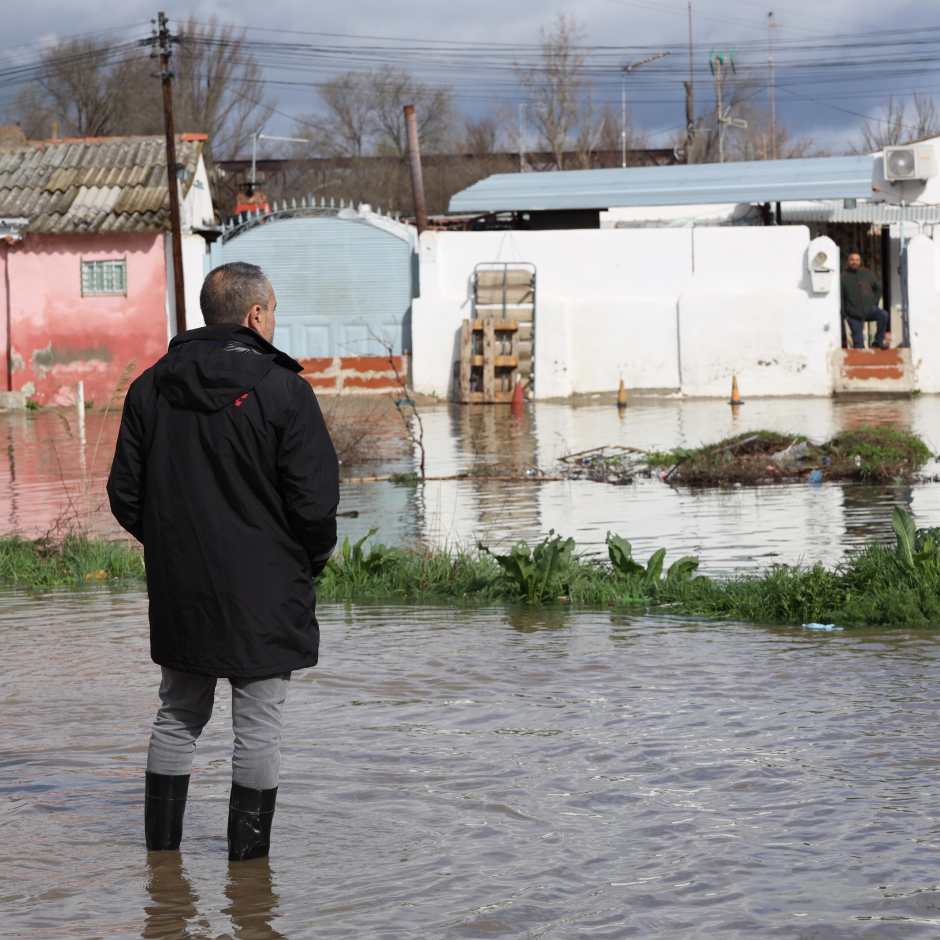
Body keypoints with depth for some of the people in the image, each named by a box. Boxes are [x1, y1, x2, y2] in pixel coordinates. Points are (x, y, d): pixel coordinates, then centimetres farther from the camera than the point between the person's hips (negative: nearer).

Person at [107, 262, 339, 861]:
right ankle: (248, 858, 9)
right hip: (263, 594, -5)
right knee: (259, 728, 4)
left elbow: (124, 495, 5)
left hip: (178, 589, 5)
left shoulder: (152, 387, 3)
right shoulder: (282, 390, -13)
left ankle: (161, 847, 22)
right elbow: (314, 499, -14)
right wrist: (315, 557, 4)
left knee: (177, 718, 17)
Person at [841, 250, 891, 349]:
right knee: (858, 342, -5)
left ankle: (878, 342, -13)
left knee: (883, 315, -26)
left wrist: (875, 303, 8)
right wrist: (843, 314, -9)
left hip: (869, 309, 2)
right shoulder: (844, 277, -3)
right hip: (854, 315, -2)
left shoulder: (867, 273, 8)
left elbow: (878, 288, 20)